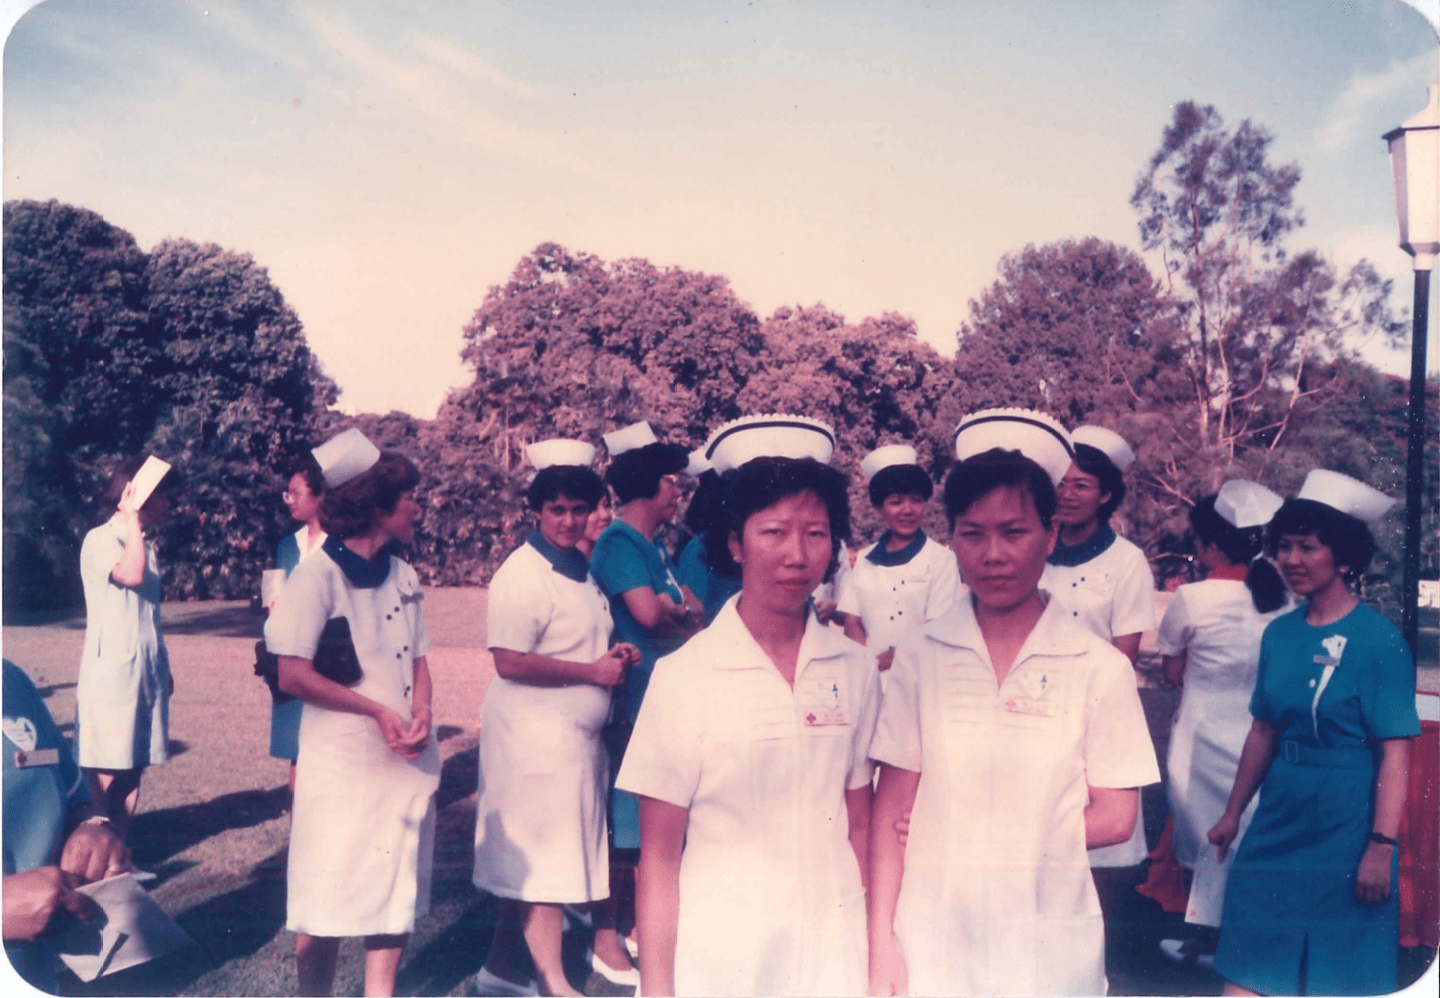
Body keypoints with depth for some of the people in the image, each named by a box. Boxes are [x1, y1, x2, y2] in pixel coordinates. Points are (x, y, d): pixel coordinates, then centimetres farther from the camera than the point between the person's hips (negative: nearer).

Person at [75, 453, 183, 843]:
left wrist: (164, 667, 20)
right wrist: (132, 516, -20)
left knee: (134, 768, 9)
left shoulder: (146, 545, 15)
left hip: (147, 674, 7)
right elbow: (131, 576, -29)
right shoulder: (100, 539, -9)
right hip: (110, 675, -7)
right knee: (105, 775, -4)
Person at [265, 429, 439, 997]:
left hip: (407, 760, 6)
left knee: (397, 889, 13)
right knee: (329, 902, 3)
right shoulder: (318, 576, -12)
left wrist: (420, 716, -9)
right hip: (341, 762, -6)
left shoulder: (403, 576, 7)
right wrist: (377, 711, -15)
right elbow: (293, 676, -15)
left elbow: (419, 659, 10)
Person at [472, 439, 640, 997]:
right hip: (536, 737, -9)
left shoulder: (581, 571, 13)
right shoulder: (523, 574, -15)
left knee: (529, 861, 15)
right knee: (543, 860, 2)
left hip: (578, 737, 9)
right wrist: (594, 670, -18)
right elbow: (510, 662, -23)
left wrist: (616, 655, 5)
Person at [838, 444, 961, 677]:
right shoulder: (864, 560, 9)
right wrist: (869, 663, -11)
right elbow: (853, 624, 7)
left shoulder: (941, 559, 0)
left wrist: (883, 660, -13)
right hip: (870, 675, 2)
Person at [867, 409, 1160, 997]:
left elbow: (1114, 818, -3)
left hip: (1049, 944, 0)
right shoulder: (920, 657, -2)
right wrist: (882, 946, -8)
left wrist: (967, 836, -6)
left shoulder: (1100, 669, -5)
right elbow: (892, 808, -2)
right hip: (931, 938, 1)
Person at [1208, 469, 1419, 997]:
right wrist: (1233, 813, 14)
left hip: (1345, 829, -5)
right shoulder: (1279, 633, 4)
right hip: (1278, 823, 5)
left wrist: (1381, 847, -18)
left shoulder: (1378, 638, -12)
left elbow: (1395, 754, -14)